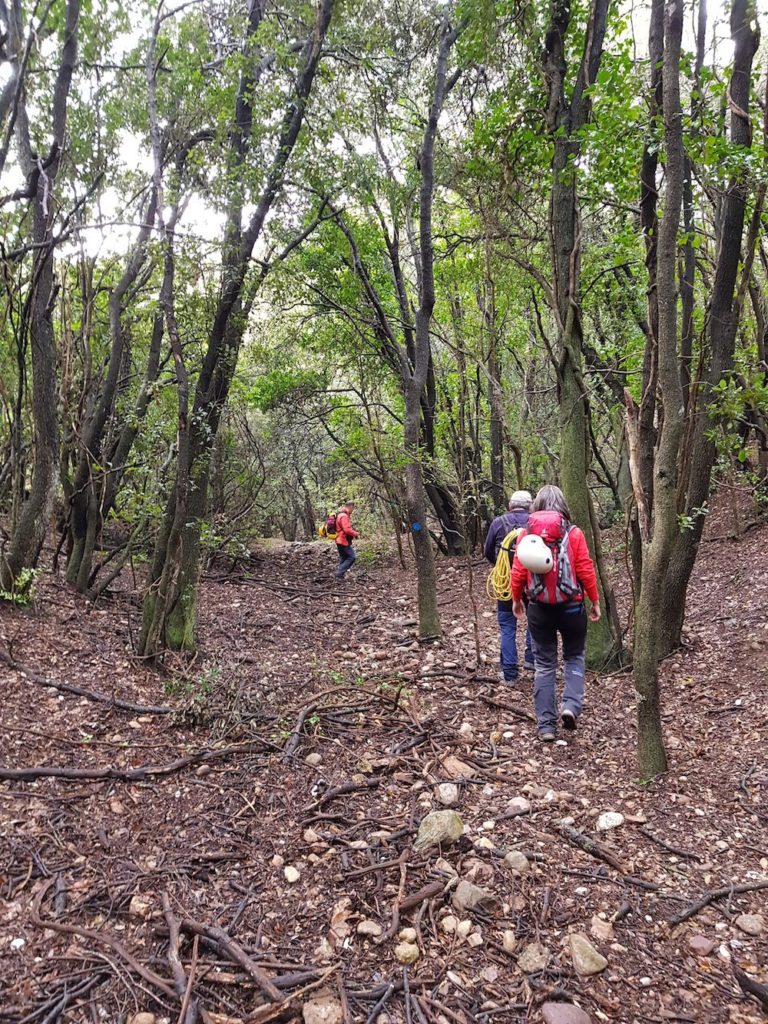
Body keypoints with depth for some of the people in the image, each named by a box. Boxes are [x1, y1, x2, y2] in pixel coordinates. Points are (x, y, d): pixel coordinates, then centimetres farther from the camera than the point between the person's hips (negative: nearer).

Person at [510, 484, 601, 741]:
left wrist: (516, 599, 12)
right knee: (574, 657, 19)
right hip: (571, 606, -1)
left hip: (539, 608, 1)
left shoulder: (525, 534, -4)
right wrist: (595, 600, 4)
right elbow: (586, 570, -8)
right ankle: (571, 705, -1)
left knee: (544, 664, 11)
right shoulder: (573, 533, -8)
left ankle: (546, 725, 13)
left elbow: (518, 572, -4)